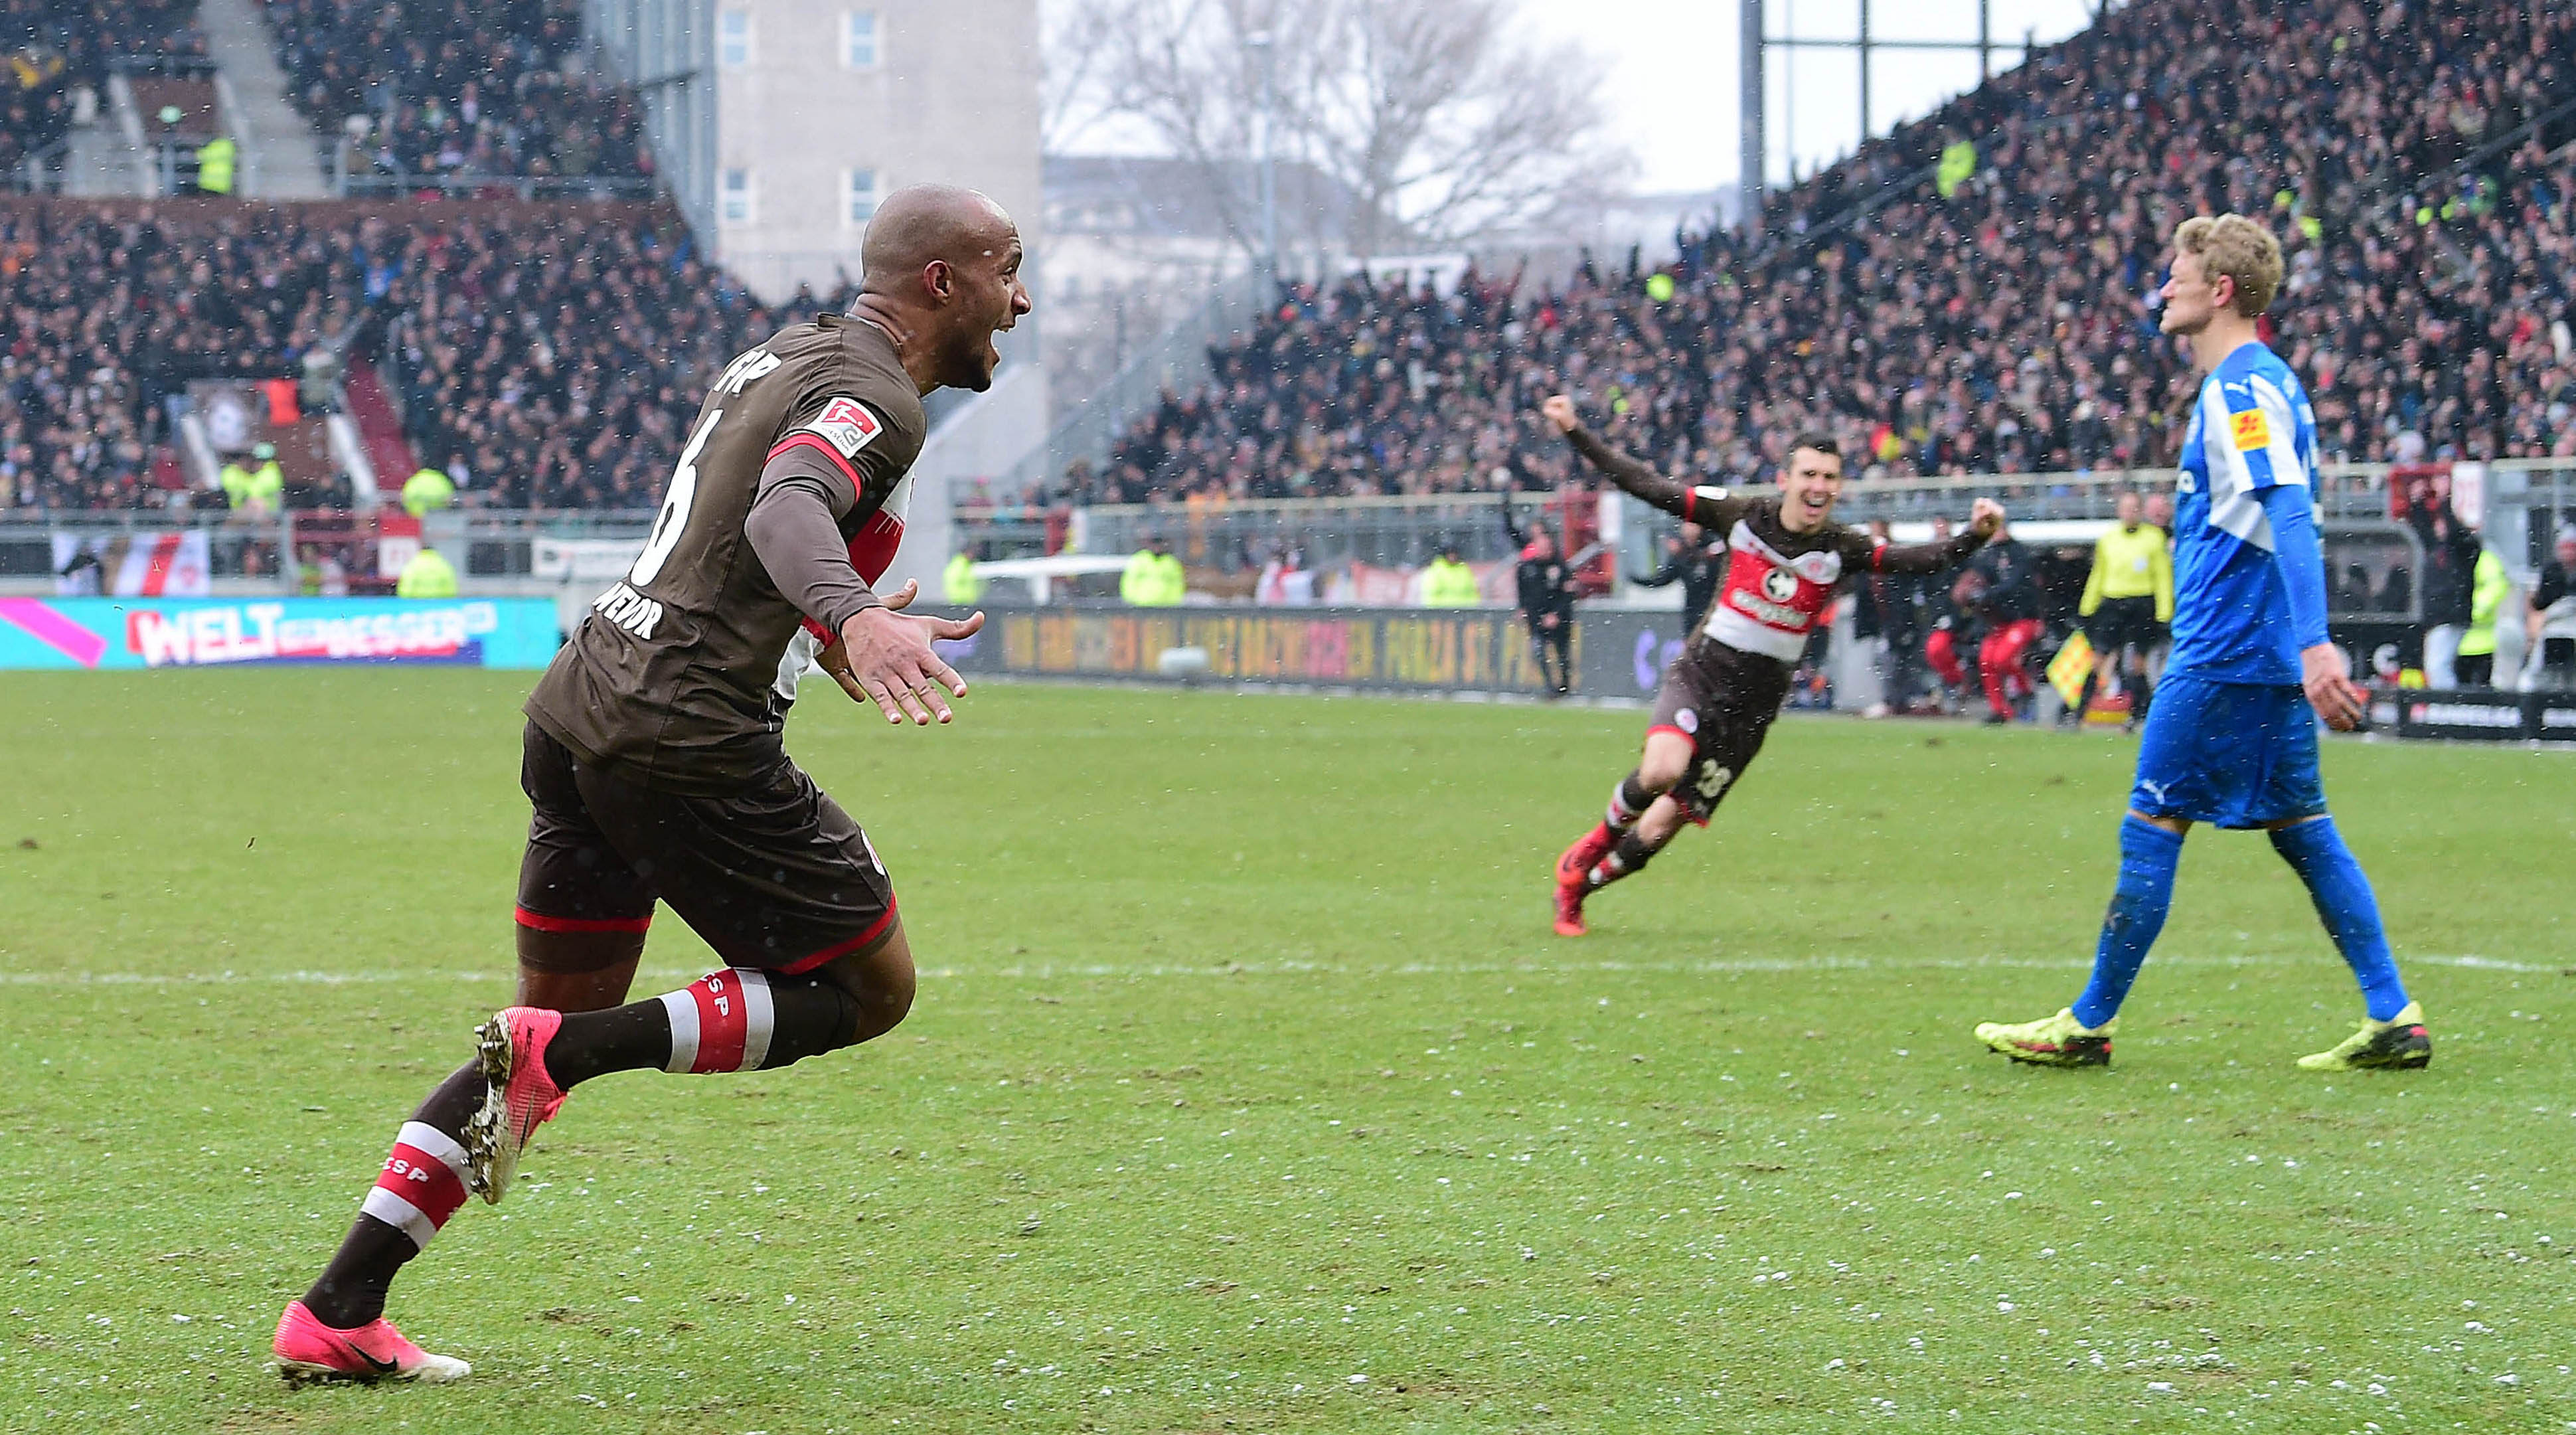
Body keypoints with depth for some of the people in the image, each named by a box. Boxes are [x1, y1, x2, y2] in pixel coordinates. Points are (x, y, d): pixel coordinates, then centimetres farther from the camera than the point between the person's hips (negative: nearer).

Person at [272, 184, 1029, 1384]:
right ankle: (559, 1055, -12)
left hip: (578, 708, 9)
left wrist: (826, 628, 45)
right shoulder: (874, 399, -10)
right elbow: (785, 509, -31)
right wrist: (852, 616, -48)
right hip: (690, 736, -9)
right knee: (870, 989, 4)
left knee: (561, 1019, 16)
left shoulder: (782, 354, 20)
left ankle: (334, 1316, 10)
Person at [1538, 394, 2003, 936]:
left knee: (1659, 829, 1)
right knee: (1662, 769, -31)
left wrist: (1975, 536, -37)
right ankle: (1596, 843, 1)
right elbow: (1650, 487, -4)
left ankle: (1578, 885, 27)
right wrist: (1575, 433, -9)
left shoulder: (1842, 550, -7)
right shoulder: (1743, 517, -7)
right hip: (1701, 673, -1)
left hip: (1753, 706, 1)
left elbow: (1922, 560, -18)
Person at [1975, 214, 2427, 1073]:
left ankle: (2089, 1025, 3)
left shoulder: (2239, 389, -14)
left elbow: (2290, 514, -26)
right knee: (2303, 830, 9)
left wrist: (2315, 644, -35)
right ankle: (2392, 1019, 4)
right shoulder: (2265, 382, 17)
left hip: (2223, 653, -10)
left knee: (2152, 828, -3)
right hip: (2273, 658, 10)